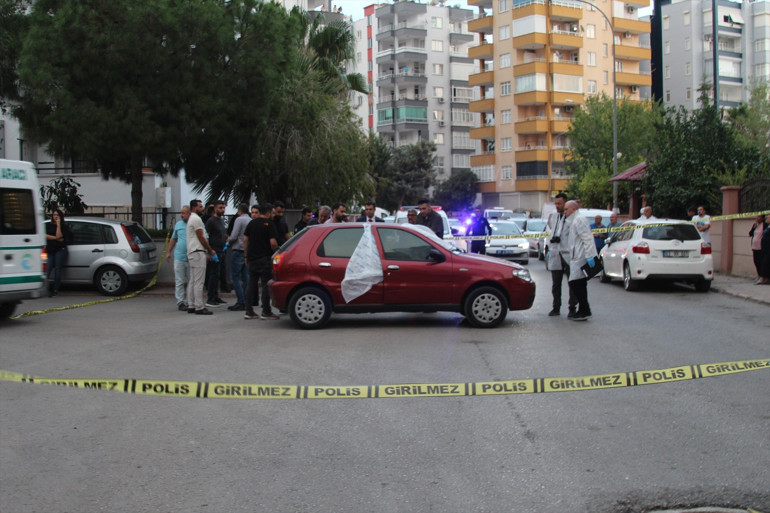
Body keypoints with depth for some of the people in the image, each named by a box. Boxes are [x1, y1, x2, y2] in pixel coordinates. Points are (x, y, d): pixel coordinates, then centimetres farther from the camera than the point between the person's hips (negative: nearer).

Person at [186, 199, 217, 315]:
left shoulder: (191, 219, 22)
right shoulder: (196, 219, -11)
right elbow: (201, 238, -13)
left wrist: (206, 253, 21)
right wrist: (211, 251, -3)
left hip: (192, 252, 11)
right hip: (198, 253, -11)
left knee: (192, 281, 12)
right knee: (199, 282, -10)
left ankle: (191, 306, 15)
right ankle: (199, 307, -10)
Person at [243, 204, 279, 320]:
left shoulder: (251, 223, 9)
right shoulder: (269, 224, -9)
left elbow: (245, 240, 10)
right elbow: (273, 242, -16)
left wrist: (246, 255, 15)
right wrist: (276, 252, 3)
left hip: (252, 258, 6)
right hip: (264, 258, -6)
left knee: (251, 284, 10)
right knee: (266, 285, -1)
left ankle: (248, 311, 10)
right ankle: (266, 312, -1)